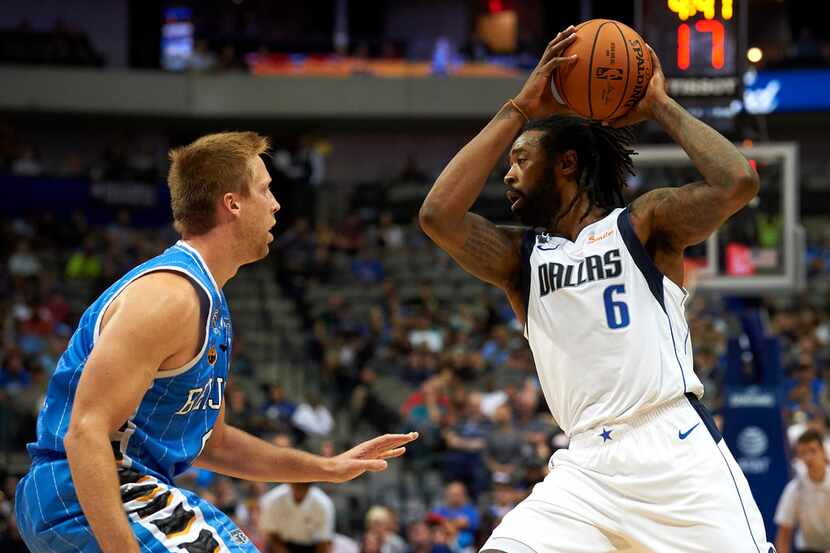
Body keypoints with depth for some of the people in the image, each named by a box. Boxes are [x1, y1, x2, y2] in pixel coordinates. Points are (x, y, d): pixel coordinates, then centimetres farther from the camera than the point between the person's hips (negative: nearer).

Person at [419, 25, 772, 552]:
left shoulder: (641, 224, 7)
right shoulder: (520, 255, 17)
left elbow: (738, 183, -11)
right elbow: (438, 214, -1)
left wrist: (660, 107, 1)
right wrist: (518, 111, 2)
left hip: (677, 450, -3)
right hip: (588, 464, 3)